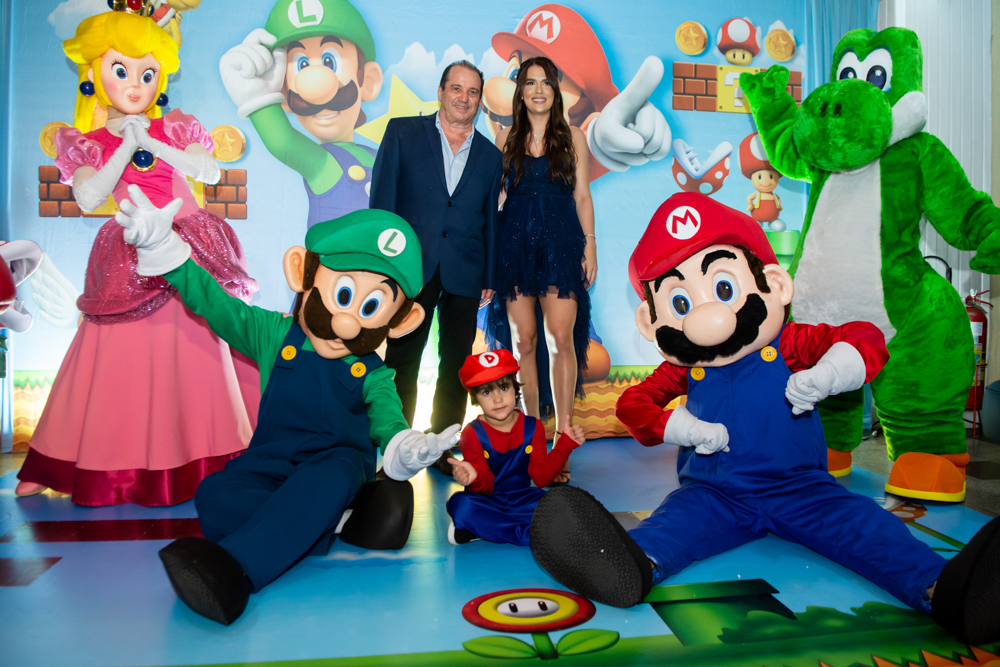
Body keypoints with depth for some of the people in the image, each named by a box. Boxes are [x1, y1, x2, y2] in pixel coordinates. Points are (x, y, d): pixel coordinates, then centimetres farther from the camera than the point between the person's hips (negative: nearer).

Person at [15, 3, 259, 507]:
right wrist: (127, 149, -9)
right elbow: (87, 198, -8)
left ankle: (242, 441, 3)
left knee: (211, 325, -7)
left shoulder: (173, 130, 11)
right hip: (133, 259, -1)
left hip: (191, 247, 1)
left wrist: (153, 145, -10)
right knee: (123, 354, 0)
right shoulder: (87, 143, 8)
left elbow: (210, 171, -5)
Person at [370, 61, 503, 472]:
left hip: (464, 276, 2)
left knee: (455, 368, 6)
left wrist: (489, 278, 8)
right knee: (401, 363, 4)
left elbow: (490, 220, 12)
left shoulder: (490, 156, 12)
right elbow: (382, 198, 1)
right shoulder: (403, 133, 6)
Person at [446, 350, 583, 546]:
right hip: (487, 503, -2)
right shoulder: (473, 434, -7)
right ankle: (530, 533, -28)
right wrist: (475, 479, -39)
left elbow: (541, 477, -5)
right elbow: (486, 487, -14)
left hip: (522, 500, 2)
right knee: (460, 503, -34)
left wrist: (565, 444, -12)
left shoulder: (532, 427, 0)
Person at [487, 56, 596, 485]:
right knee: (523, 341, 3)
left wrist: (589, 245, 0)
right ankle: (531, 430, 15)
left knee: (560, 338, -12)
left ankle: (562, 434, -7)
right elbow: (495, 192, 12)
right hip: (515, 242, 2)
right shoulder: (507, 138, 12)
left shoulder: (573, 137, 9)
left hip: (560, 242, -1)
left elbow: (582, 196, 8)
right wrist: (491, 249, 5)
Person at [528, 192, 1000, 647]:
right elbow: (632, 403, 1)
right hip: (715, 495, -1)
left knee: (860, 522, -25)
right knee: (680, 515, -31)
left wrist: (825, 376, -22)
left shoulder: (789, 344, 0)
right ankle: (637, 565, -61)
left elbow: (866, 338, -1)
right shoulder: (681, 369, 2)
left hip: (799, 488, 1)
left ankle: (941, 591, -45)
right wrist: (682, 428, -15)